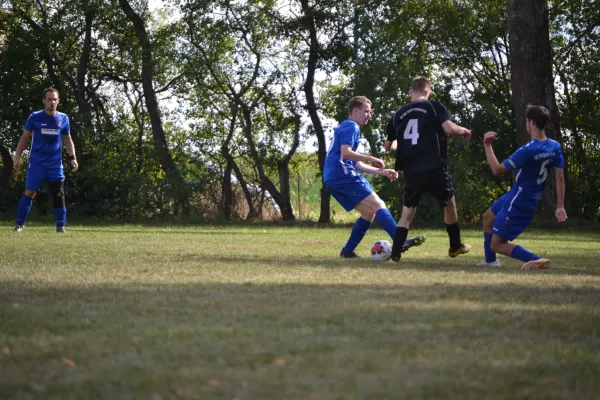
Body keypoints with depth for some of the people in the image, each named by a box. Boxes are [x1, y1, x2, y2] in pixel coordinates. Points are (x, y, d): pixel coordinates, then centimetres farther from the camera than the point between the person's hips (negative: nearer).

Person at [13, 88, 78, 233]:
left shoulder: (63, 119, 4)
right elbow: (25, 137, 4)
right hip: (37, 162, -2)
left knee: (58, 195, 2)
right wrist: (17, 157, -1)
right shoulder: (35, 117, -4)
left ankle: (61, 226, 8)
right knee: (29, 192, -5)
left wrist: (73, 158, 3)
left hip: (56, 164, 2)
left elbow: (67, 140, 14)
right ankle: (20, 224, 2)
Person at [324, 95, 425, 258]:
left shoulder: (345, 128, 29)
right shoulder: (351, 126, -3)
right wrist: (371, 159, -15)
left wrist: (382, 172, 22)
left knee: (368, 212, 12)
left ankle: (348, 251, 9)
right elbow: (345, 153, -19)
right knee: (378, 205, -16)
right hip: (343, 176, -10)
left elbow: (356, 165, 27)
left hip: (332, 179, 10)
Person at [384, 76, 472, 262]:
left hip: (411, 171, 3)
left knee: (407, 212, 9)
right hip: (435, 168, -3)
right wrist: (464, 131, 6)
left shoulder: (398, 114, 13)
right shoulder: (434, 107, 1)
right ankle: (455, 246, 29)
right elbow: (449, 128, -15)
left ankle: (396, 252, -6)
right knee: (449, 203, 20)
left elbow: (388, 146, 21)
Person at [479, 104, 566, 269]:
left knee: (496, 244, -1)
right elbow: (560, 177, -4)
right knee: (488, 217, 29)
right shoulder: (555, 147, -7)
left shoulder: (527, 151, -30)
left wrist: (487, 146, -14)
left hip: (518, 204, -9)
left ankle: (537, 260, -15)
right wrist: (560, 207, -1)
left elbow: (497, 170, -23)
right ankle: (490, 261, 38)